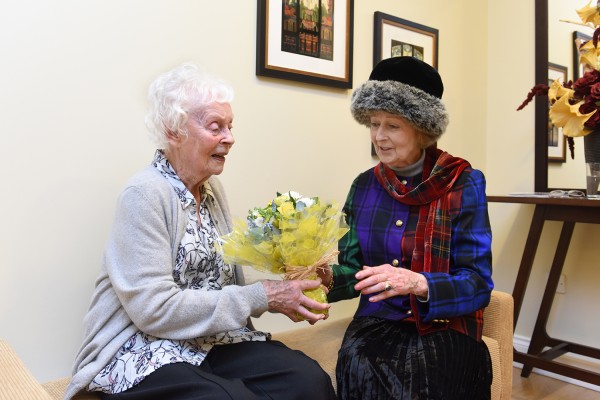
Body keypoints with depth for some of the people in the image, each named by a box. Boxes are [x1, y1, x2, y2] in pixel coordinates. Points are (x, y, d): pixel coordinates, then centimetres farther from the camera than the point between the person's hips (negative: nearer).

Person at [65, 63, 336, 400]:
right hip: (142, 352, -5)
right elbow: (154, 309, -21)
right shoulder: (145, 194, -15)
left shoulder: (212, 188, 8)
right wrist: (262, 297, -20)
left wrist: (281, 291, -10)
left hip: (211, 341, 6)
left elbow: (222, 279, 8)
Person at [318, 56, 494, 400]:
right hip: (377, 323, 3)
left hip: (444, 328, -2)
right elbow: (355, 271, 6)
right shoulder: (364, 186, 5)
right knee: (358, 366, -28)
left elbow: (478, 284, -11)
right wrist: (329, 276, -17)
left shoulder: (464, 184, -6)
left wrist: (417, 283, -29)